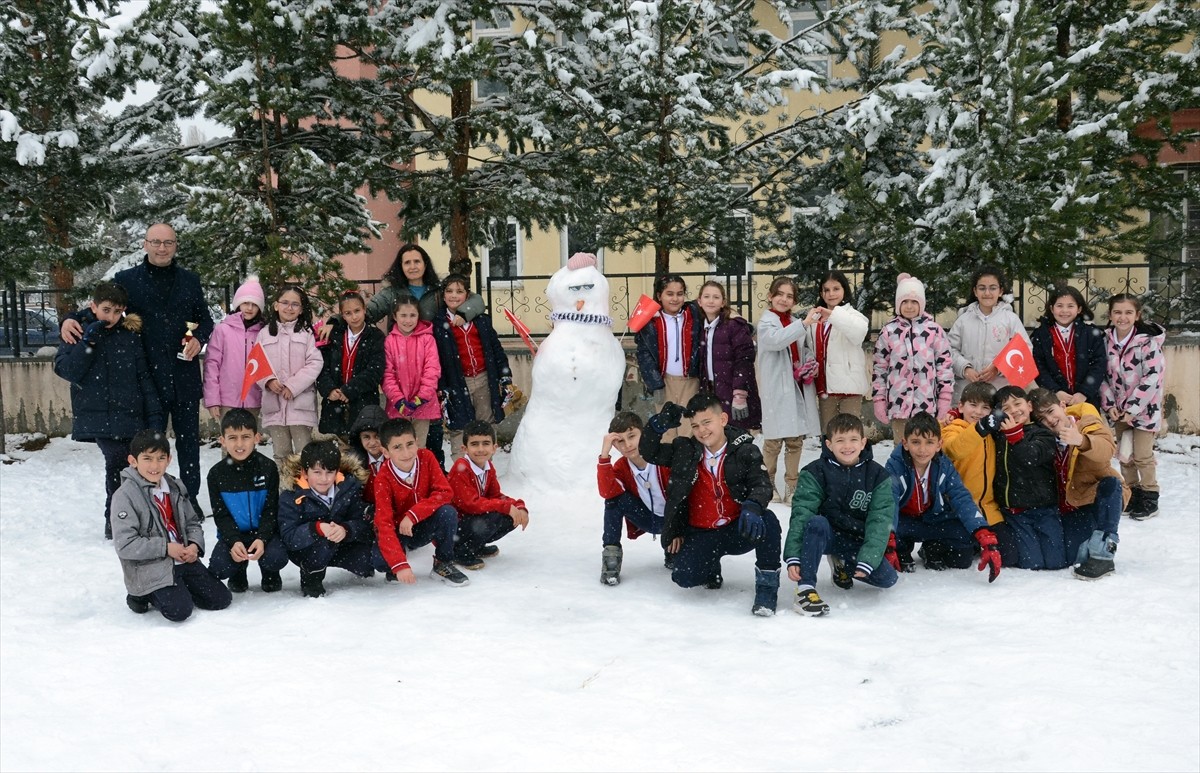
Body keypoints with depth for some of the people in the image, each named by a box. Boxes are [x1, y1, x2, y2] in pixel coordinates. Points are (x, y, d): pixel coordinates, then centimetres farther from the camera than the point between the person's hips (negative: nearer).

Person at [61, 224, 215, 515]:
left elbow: (205, 319, 16)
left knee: (188, 439, 10)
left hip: (184, 376, 2)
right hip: (148, 377, -2)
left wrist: (199, 339, -4)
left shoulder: (189, 281, 9)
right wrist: (70, 319, -14)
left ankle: (190, 498, 22)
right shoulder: (126, 280, 2)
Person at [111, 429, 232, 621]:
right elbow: (125, 544, -18)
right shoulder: (125, 496, -13)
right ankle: (146, 595, 5)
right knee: (179, 610, -23)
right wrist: (165, 548, -17)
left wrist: (195, 545, -6)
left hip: (185, 560, 6)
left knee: (221, 599, 2)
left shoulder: (175, 487, 7)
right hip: (150, 569, -6)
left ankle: (177, 590, 18)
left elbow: (192, 522, 15)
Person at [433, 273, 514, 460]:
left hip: (485, 381, 3)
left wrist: (506, 378, 6)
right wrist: (441, 390, -9)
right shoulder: (438, 324, -1)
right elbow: (434, 359, -3)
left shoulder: (481, 320, 9)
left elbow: (496, 349, 12)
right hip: (458, 385, -3)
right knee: (459, 432, -4)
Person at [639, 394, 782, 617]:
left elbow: (761, 484, -14)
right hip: (701, 535, 2)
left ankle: (766, 588, -19)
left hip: (737, 530, -2)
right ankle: (712, 564, 18)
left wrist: (752, 506, -38)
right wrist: (659, 424, -13)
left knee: (767, 521, -34)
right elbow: (648, 453, 7)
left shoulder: (744, 451, -4)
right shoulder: (685, 450, 3)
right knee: (684, 577, -21)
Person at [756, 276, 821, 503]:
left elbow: (805, 350, 24)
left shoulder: (795, 324, 15)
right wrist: (805, 323, -33)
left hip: (798, 389, 6)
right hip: (777, 390, -6)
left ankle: (792, 487, 17)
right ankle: (768, 485, 12)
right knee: (774, 441, -2)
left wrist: (811, 365, 2)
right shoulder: (766, 322, -4)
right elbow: (776, 339, -25)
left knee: (796, 440, 8)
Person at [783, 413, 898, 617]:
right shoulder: (815, 472, -12)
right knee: (816, 522, -35)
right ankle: (805, 588, -32)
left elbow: (880, 520, -12)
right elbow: (800, 514, -18)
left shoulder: (878, 475, -7)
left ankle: (842, 564, 15)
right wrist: (793, 557, -28)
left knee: (887, 578, -15)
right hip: (826, 536, -3)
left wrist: (867, 560, -24)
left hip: (857, 542, 3)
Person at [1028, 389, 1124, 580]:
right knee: (1075, 558, -19)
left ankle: (1103, 551, -33)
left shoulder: (1088, 424, -11)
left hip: (1103, 497, -2)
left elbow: (1107, 449, -33)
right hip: (1073, 506, 3)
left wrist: (1081, 440, -53)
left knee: (1111, 484, -38)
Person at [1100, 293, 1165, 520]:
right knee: (1125, 456, 12)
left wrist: (1132, 409, -19)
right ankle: (1131, 494, 25)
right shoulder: (1106, 341, -1)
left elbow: (1152, 377, -19)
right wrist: (1109, 405, -5)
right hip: (1119, 410, 5)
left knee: (1142, 456, -4)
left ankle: (1150, 499, 10)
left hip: (1144, 408, -5)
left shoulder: (1148, 342, -16)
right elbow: (1104, 375, 5)